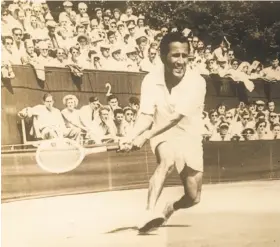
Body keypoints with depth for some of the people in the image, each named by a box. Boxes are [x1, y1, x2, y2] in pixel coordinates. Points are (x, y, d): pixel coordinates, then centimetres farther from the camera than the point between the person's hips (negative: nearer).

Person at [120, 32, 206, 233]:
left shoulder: (197, 82, -21)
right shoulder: (151, 80, -12)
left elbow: (176, 117, -30)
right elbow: (146, 116, -14)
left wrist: (146, 136, -38)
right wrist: (131, 136, -34)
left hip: (189, 137, 1)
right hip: (163, 136, 0)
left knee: (193, 197, 3)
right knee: (167, 160, -37)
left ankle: (170, 209, 38)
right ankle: (150, 213, -43)